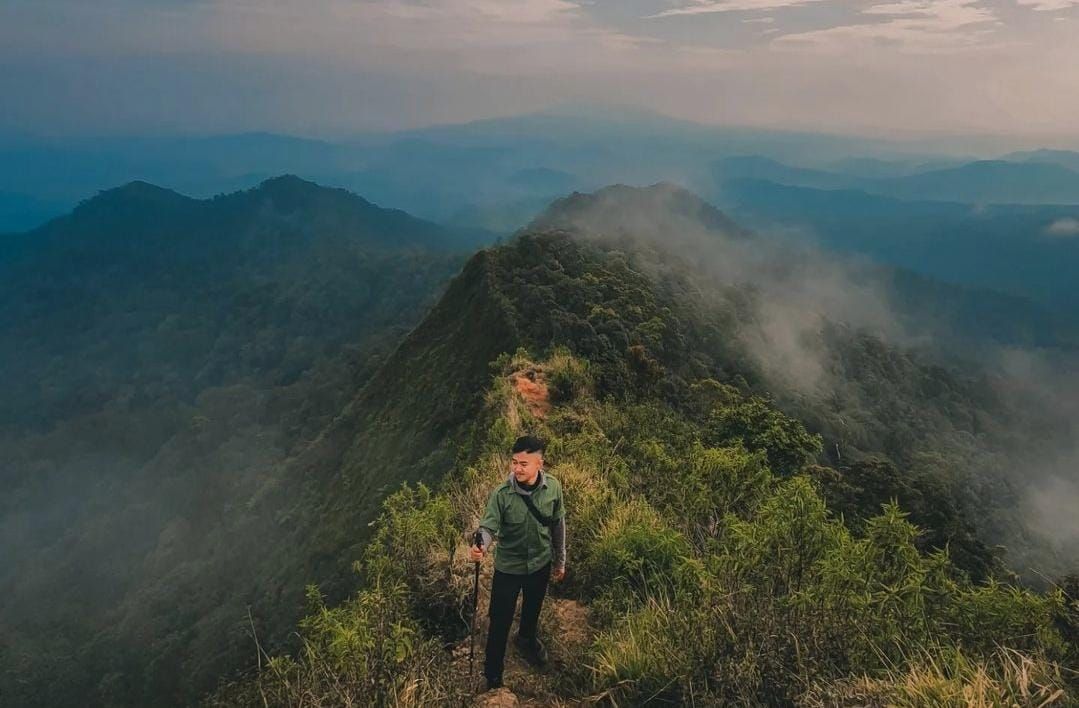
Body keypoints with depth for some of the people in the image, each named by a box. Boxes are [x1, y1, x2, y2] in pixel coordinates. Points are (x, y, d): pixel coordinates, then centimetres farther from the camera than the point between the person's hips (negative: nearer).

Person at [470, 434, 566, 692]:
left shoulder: (553, 486, -17)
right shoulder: (502, 493, -26)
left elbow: (558, 524, -3)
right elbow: (488, 526, -26)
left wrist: (560, 561, 6)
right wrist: (481, 547, -50)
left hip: (541, 563, 3)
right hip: (508, 566, -3)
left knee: (533, 608, 29)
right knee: (500, 621, 7)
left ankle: (527, 638, 62)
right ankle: (493, 675, 29)